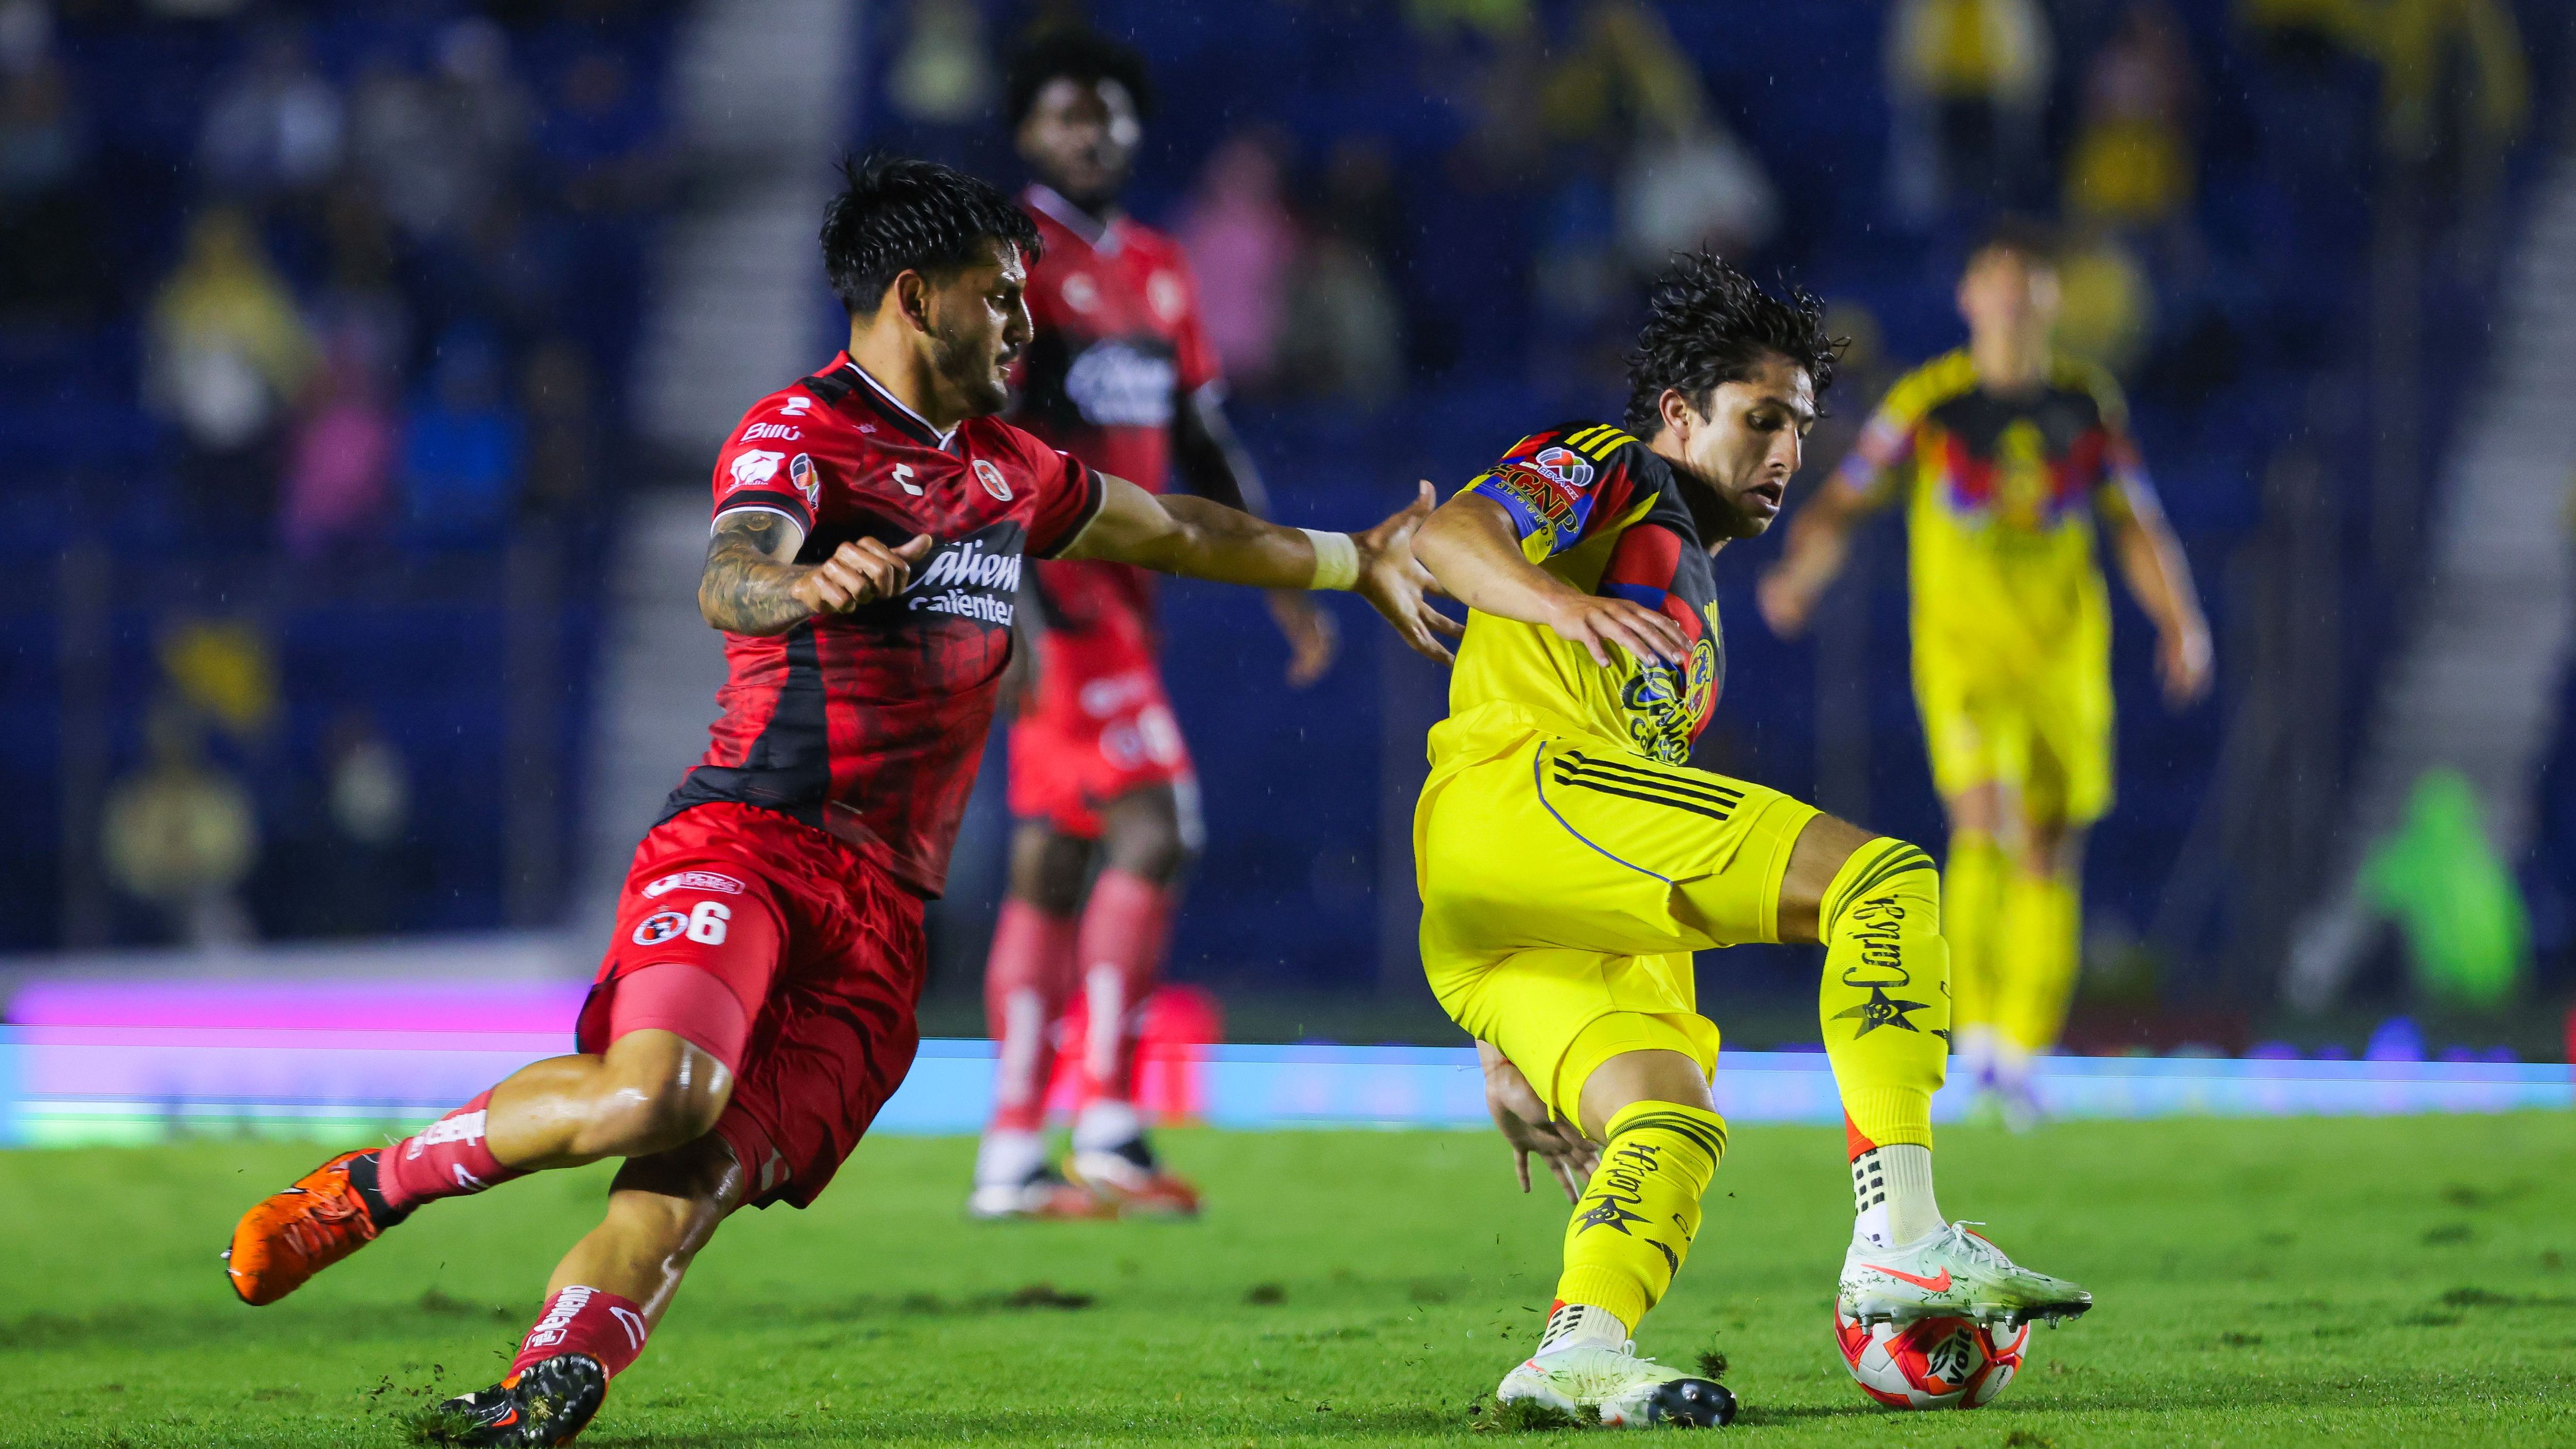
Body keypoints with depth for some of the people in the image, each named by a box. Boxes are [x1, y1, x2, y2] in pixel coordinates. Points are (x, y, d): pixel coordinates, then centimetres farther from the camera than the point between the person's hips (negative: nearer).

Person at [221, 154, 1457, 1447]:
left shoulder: (1002, 467, 23)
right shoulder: (799, 433, -3)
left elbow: (1173, 531, 41)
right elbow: (728, 580, -24)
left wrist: (1353, 562, 50)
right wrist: (806, 586, -47)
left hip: (885, 908, 6)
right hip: (748, 840, -6)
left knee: (697, 1176, -18)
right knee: (661, 1095, -30)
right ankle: (368, 1186, -11)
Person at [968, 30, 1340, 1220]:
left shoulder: (1157, 271, 17)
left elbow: (1203, 441, 23)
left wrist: (1283, 582, 20)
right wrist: (1009, 601, -25)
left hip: (1118, 589, 8)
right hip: (1049, 587, -8)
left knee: (1052, 864, 8)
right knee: (1154, 827, -16)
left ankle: (1013, 1157, 11)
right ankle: (1105, 1123, -18)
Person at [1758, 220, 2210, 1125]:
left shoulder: (2088, 404, 7)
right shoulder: (1927, 402, -1)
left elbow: (2138, 526, 12)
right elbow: (1844, 504, -4)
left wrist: (2179, 620, -1)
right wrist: (1802, 571, -23)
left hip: (2065, 657, 3)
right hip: (1963, 650, -3)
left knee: (2049, 855, 3)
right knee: (1982, 822, -22)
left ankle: (2024, 1052, 13)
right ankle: (1976, 1032, -15)